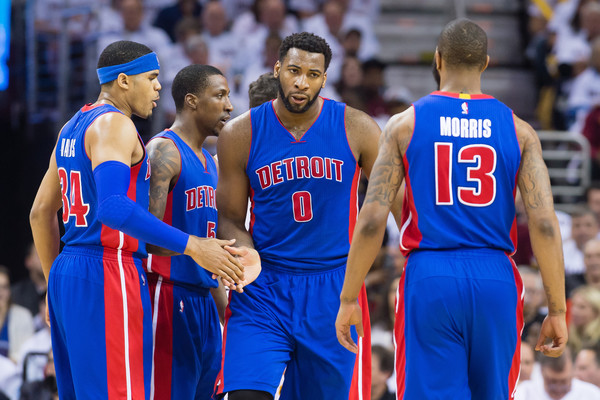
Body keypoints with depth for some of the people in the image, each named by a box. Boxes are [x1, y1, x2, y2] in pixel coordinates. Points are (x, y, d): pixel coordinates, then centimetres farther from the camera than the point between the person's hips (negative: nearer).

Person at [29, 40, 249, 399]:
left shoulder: (73, 128, 19)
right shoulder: (114, 125, -11)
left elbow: (42, 212, 24)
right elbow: (114, 208, -26)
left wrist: (56, 282, 30)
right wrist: (191, 246, -27)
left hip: (68, 270, 10)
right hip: (107, 275, -10)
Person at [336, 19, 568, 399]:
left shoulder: (405, 124, 2)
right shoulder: (519, 131, 4)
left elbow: (372, 221, -4)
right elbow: (545, 224, -4)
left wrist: (348, 298, 4)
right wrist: (557, 311, 0)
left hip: (429, 282, -2)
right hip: (496, 282, 2)